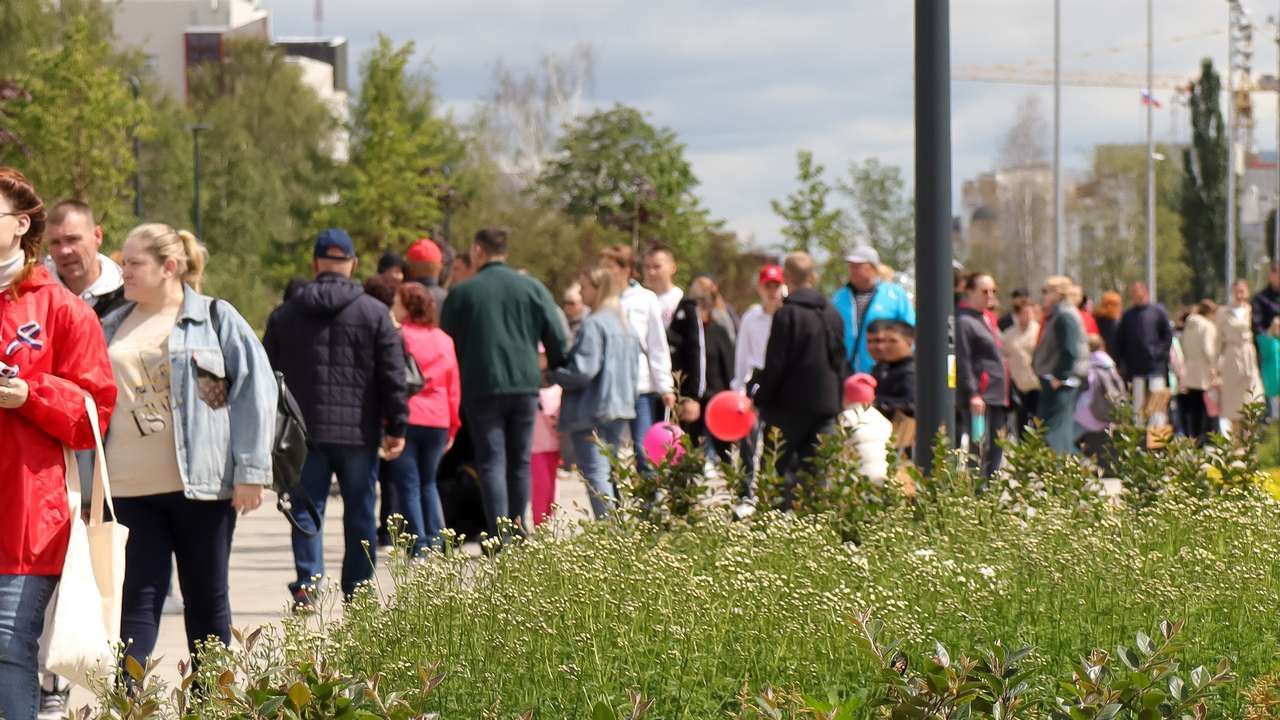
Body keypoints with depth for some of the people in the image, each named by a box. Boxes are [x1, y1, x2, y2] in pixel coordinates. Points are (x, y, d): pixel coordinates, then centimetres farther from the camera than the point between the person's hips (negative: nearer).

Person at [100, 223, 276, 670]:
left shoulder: (216, 319, 1)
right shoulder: (111, 329, 13)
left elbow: (256, 390, -2)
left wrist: (251, 470, -9)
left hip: (202, 484, -3)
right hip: (129, 489, 3)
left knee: (208, 600, 7)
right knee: (136, 602, -3)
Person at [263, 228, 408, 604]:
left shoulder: (284, 315, 7)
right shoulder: (375, 314, 0)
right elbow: (393, 377, -2)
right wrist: (397, 428, 2)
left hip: (304, 432, 1)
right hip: (358, 432, -1)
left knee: (307, 508, 4)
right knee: (360, 513, 8)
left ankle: (307, 581, -13)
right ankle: (358, 592, 11)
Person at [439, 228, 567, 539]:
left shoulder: (461, 293, 0)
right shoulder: (533, 289, 6)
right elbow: (557, 338, 4)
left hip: (481, 387, -2)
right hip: (525, 385, 2)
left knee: (491, 462, -3)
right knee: (520, 461, 12)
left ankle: (500, 538, -12)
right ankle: (518, 533, 16)